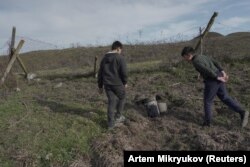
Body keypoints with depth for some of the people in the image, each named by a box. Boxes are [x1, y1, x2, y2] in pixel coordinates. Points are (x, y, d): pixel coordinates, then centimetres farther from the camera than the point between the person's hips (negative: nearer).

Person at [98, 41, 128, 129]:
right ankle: (118, 117, 26)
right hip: (118, 84, -5)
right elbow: (124, 72, -14)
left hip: (107, 84, 5)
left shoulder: (104, 58, 12)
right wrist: (125, 82, 4)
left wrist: (100, 86, 20)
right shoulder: (120, 57, -8)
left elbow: (100, 73, 14)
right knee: (121, 98, 19)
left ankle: (111, 123, 12)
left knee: (111, 102, 10)